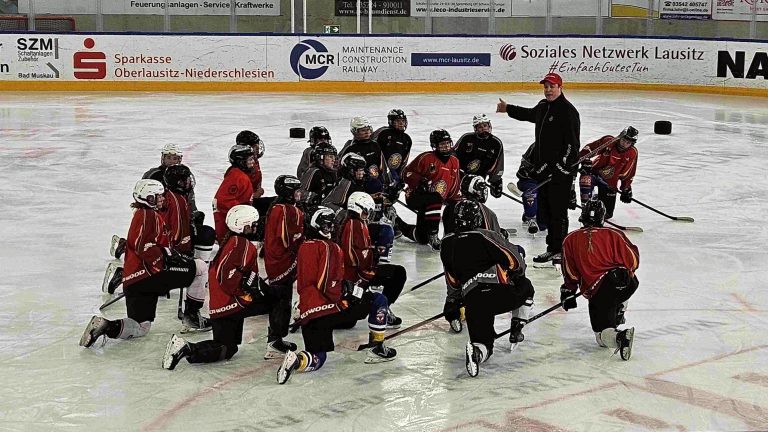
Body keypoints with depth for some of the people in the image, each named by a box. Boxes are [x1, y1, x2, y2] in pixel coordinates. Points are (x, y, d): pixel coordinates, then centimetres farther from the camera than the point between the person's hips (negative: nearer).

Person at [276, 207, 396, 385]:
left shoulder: (303, 247, 16)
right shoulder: (329, 247, -5)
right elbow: (328, 285, -15)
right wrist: (351, 292, -4)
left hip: (307, 313, 7)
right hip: (329, 307, -7)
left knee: (317, 359, 17)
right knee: (379, 301, 8)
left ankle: (297, 360, -17)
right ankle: (377, 349, 10)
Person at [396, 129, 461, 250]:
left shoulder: (454, 162, 9)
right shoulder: (426, 158, -12)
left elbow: (455, 186, 17)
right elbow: (407, 173, -11)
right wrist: (421, 181, -26)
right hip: (415, 196, -7)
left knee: (422, 238, 5)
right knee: (435, 199, -41)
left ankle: (399, 224, 33)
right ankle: (433, 235, -36)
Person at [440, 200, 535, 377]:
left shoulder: (447, 243, 16)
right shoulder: (485, 236, 2)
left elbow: (452, 279, 24)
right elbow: (513, 255, -1)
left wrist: (452, 302, 37)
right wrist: (519, 276, 19)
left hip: (471, 299, 3)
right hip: (500, 292, -2)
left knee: (483, 342, 12)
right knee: (526, 288, 29)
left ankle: (477, 350, -24)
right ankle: (516, 330, 21)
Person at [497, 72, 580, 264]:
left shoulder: (568, 111, -13)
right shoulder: (543, 106, 13)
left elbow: (572, 143, -18)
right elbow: (529, 114, 38)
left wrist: (562, 166, -23)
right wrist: (508, 109, 49)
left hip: (561, 171, -9)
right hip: (544, 169, 9)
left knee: (558, 211, -5)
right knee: (545, 211, 12)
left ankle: (561, 249, 3)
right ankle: (552, 249, 20)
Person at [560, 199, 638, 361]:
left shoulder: (570, 240, 10)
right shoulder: (614, 234, 8)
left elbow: (571, 273, 9)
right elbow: (633, 260, 5)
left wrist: (567, 292, 23)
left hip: (597, 291, -2)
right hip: (627, 283, 2)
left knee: (602, 333, 4)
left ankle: (620, 337, -27)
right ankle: (619, 314, 35)